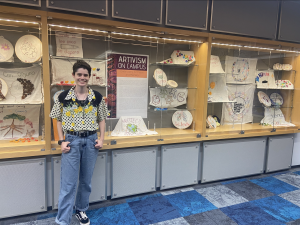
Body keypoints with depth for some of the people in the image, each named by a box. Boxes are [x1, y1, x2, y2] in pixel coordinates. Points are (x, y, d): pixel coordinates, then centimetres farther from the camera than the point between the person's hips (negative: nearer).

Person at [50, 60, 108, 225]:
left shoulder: (97, 97, 0)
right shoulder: (63, 97, -3)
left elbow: (101, 119, 7)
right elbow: (59, 120, 4)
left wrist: (101, 139, -2)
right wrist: (61, 141, -5)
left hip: (91, 141, 2)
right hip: (72, 141, -2)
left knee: (86, 180, 14)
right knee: (68, 183, 0)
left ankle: (81, 210, 36)